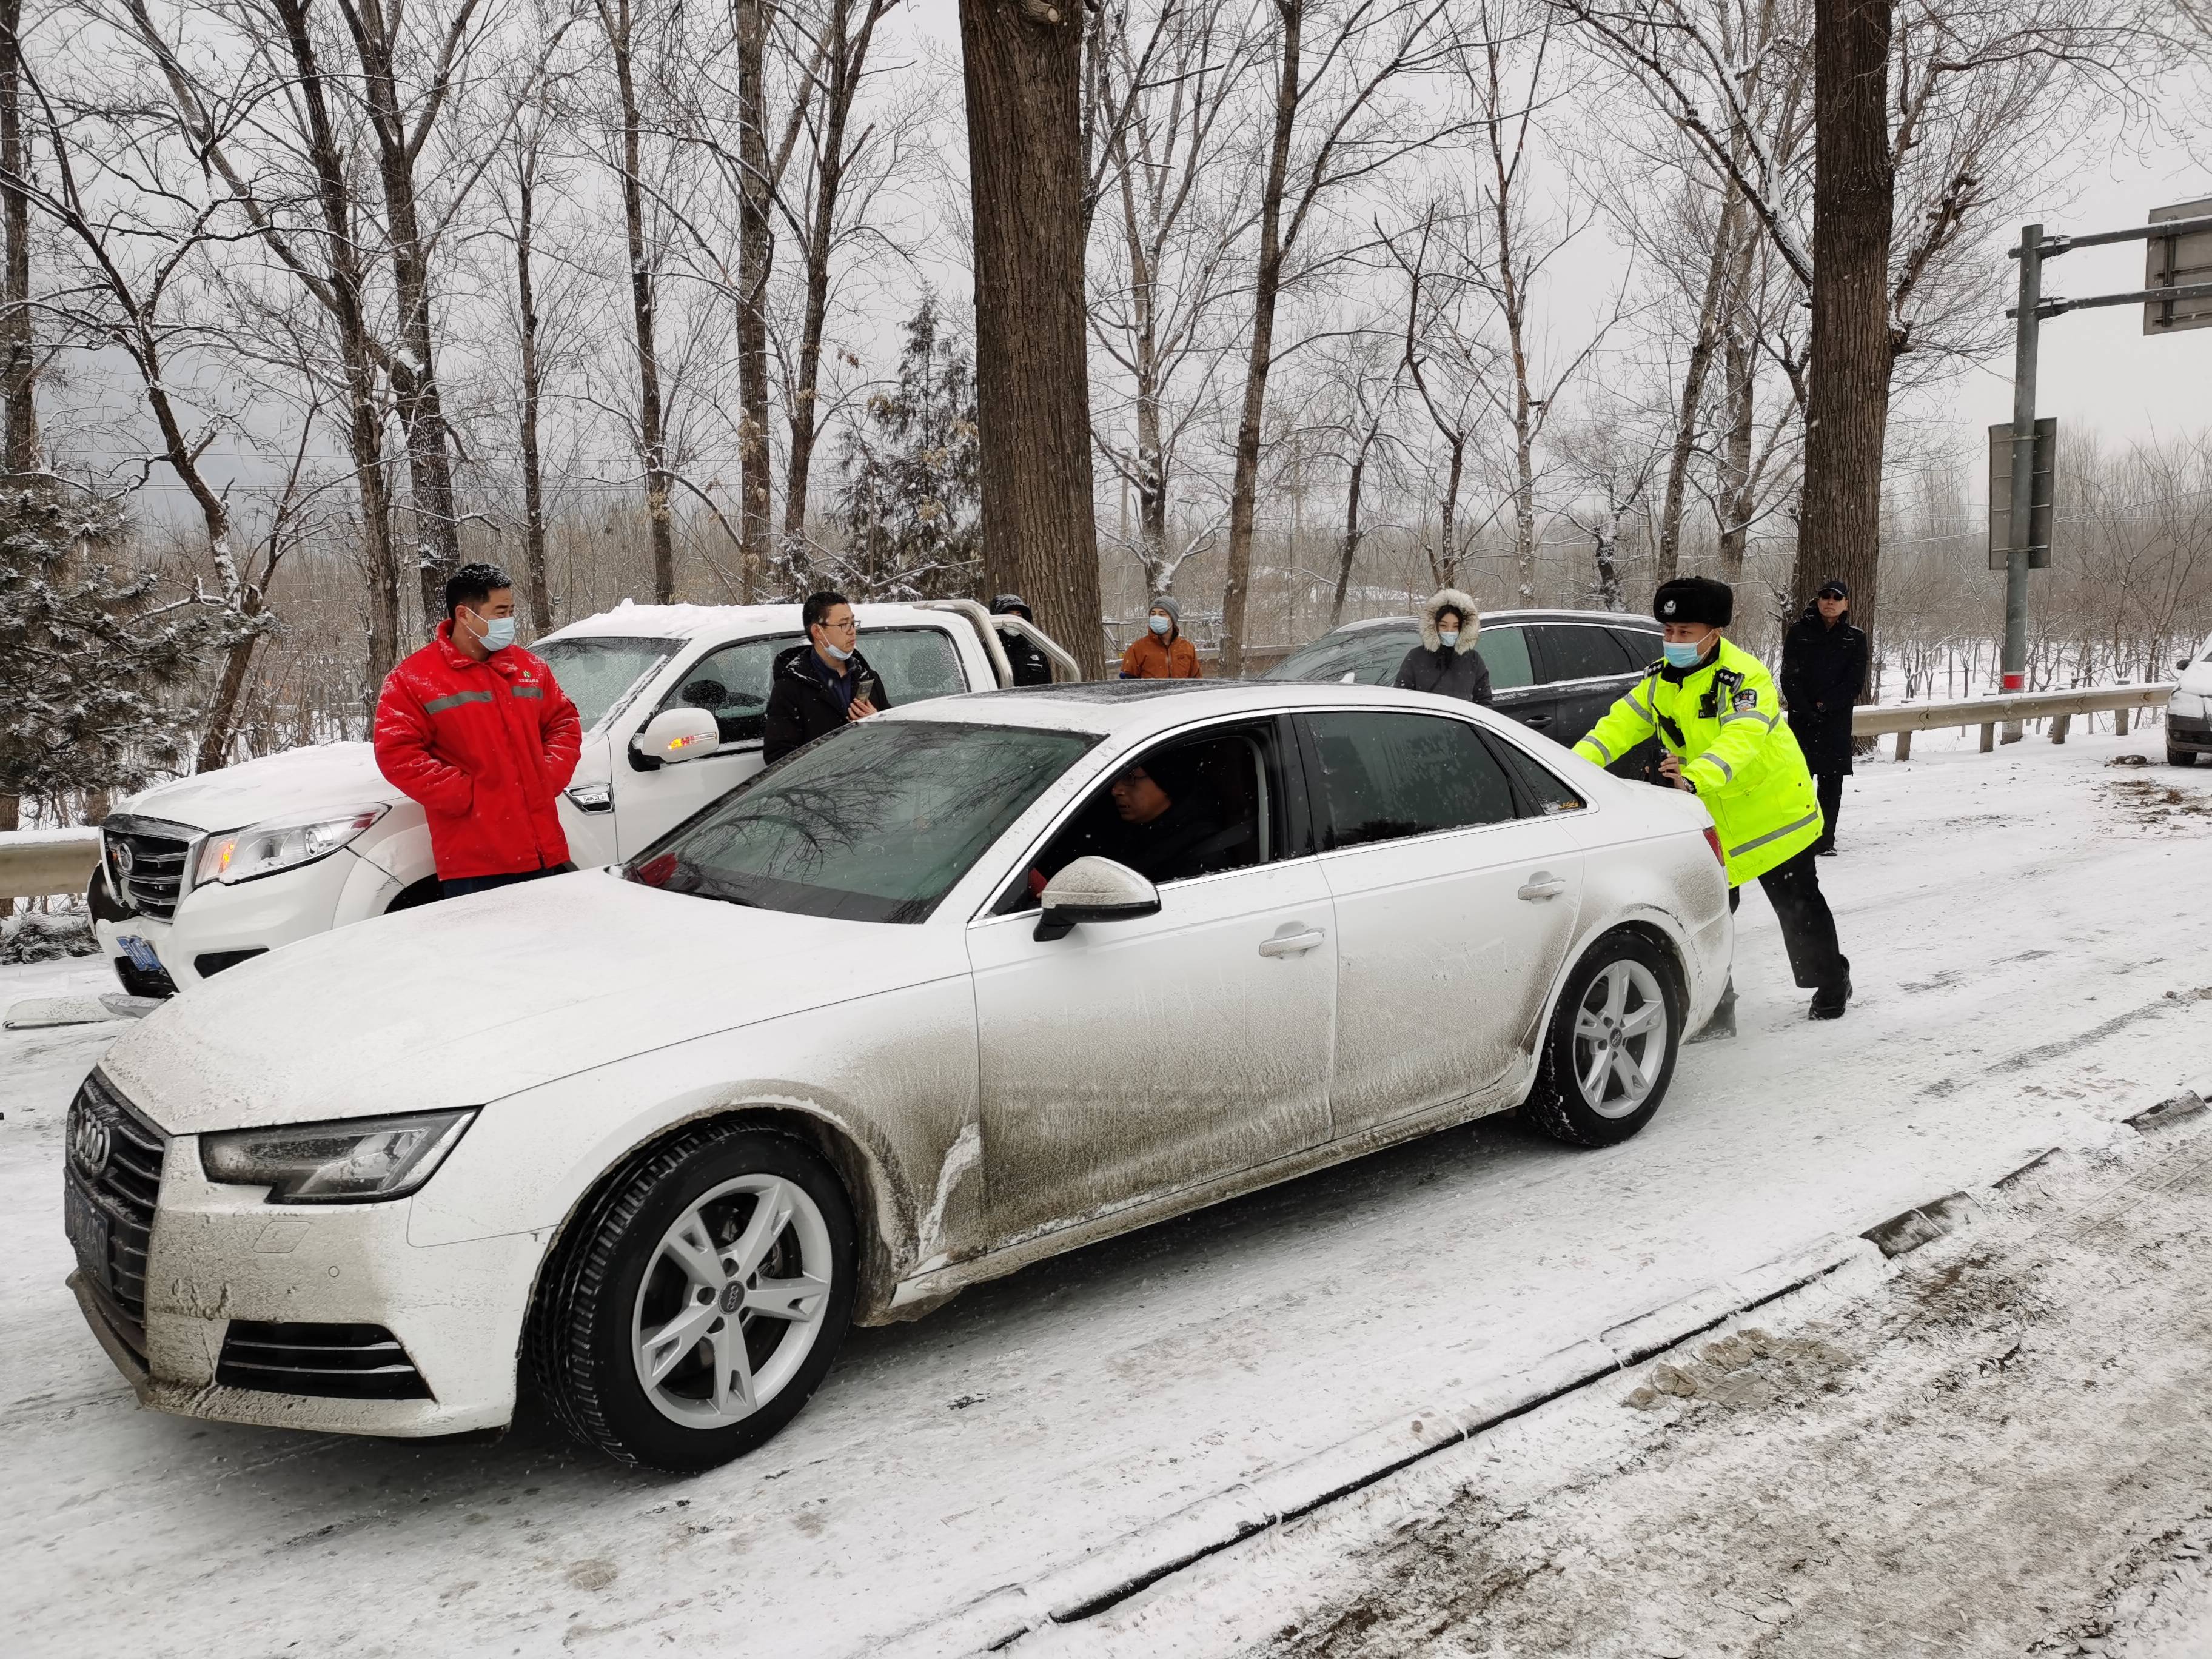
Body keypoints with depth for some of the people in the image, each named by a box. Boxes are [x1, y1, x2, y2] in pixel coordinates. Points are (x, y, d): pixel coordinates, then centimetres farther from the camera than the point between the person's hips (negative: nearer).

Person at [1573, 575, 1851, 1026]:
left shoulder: (1745, 677, -24)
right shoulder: (1661, 679, -1)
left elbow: (1740, 738, -39)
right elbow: (1622, 723, -6)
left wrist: (1697, 778, -57)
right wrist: (1578, 761, -24)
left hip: (1774, 812, -5)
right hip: (1711, 821, 6)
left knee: (1797, 905, 11)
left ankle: (1830, 982, 34)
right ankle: (1714, 1005, 13)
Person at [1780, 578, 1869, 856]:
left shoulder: (1855, 639, 6)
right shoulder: (1799, 632, 4)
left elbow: (1855, 683, -1)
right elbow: (1790, 678, -2)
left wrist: (1825, 705, -11)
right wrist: (1806, 710, -12)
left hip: (1837, 720, 1)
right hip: (1802, 717, -1)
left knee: (1831, 781, 2)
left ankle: (1826, 839, 7)